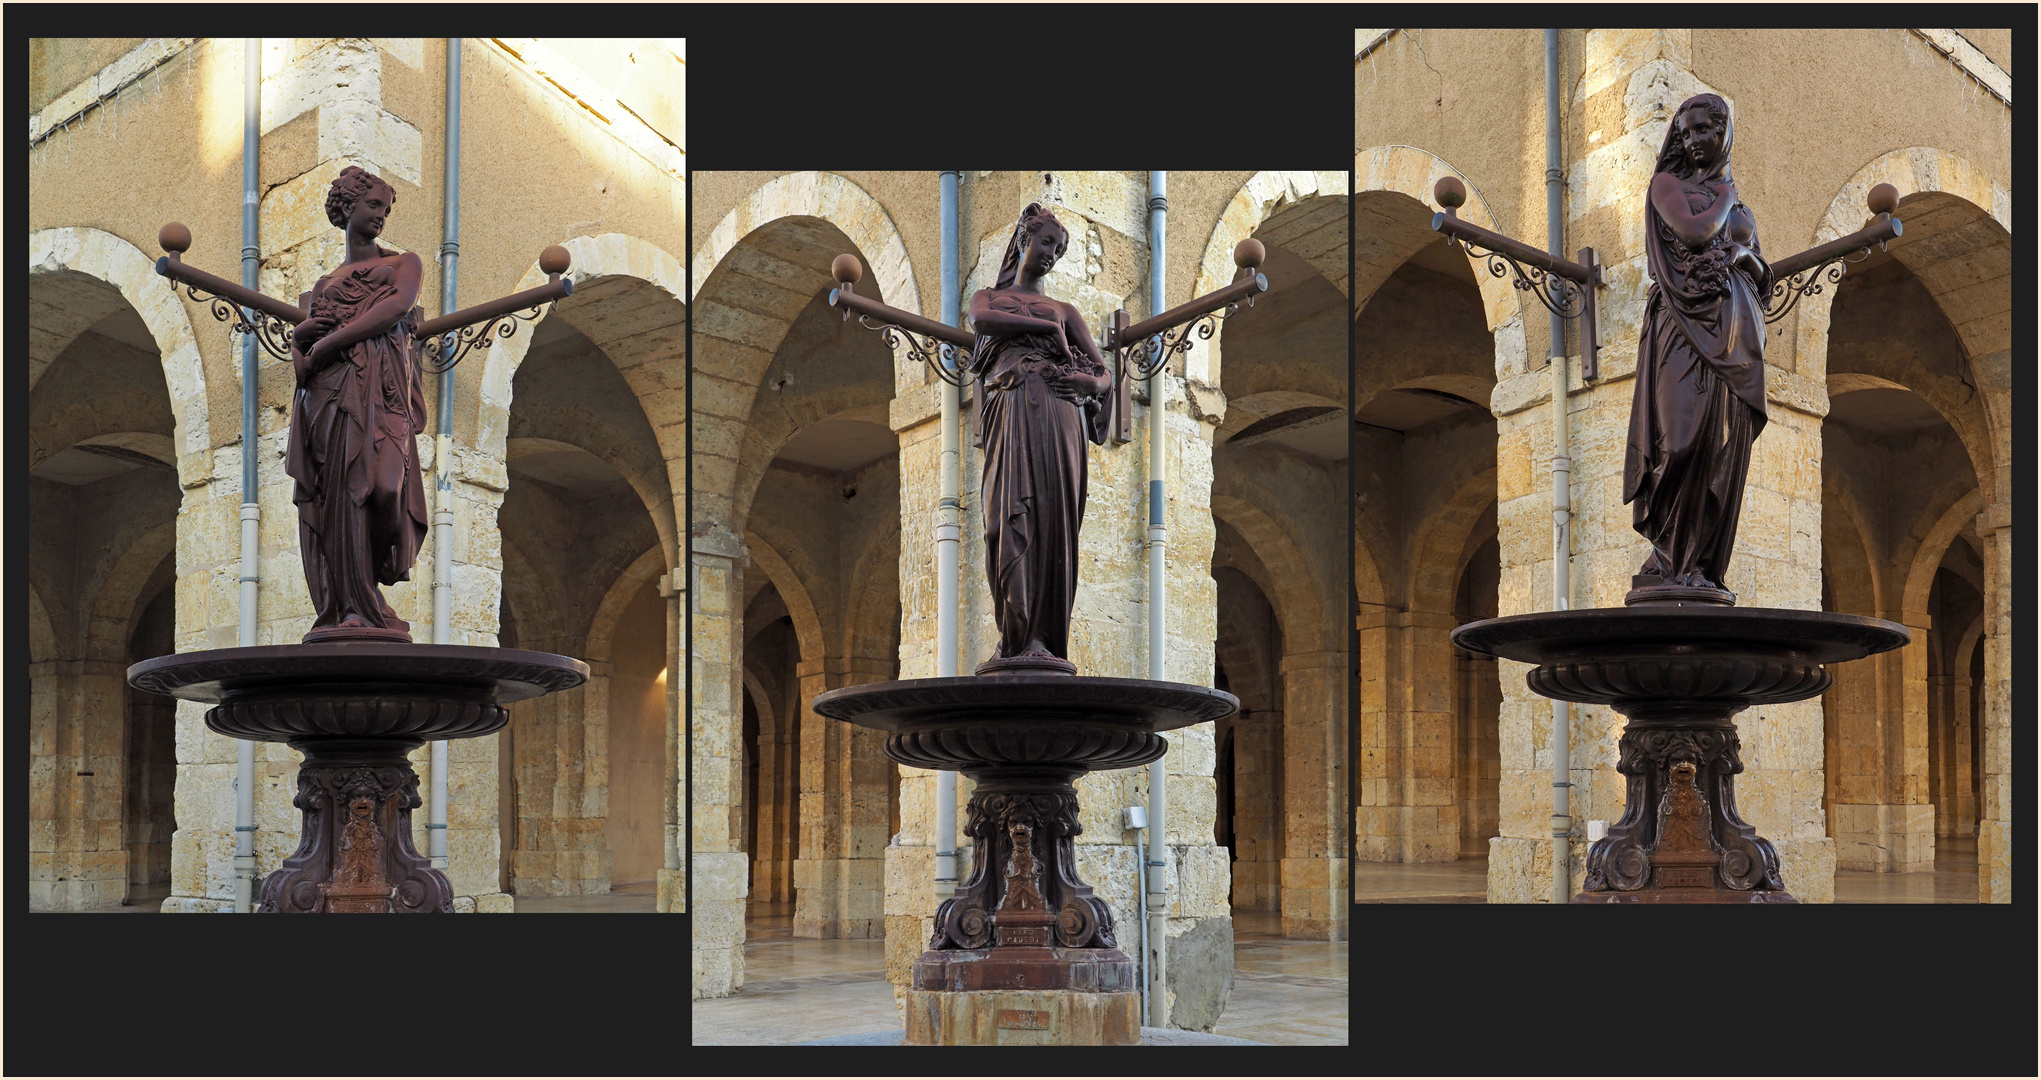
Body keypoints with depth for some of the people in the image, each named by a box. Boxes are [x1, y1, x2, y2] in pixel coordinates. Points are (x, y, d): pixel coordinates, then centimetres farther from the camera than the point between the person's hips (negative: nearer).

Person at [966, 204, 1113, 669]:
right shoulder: (988, 296, 26)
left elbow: (1104, 373, 18)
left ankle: (1041, 638, -19)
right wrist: (1047, 327, 3)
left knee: (1052, 517, -12)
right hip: (1010, 409, -2)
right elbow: (982, 319, -2)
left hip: (1058, 413, 2)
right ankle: (1012, 635, -24)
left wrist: (1090, 382, -6)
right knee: (1011, 514, -18)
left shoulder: (1064, 310, 29)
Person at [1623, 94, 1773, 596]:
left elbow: (1763, 275, 21)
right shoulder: (1668, 183, 7)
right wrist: (1724, 198, 5)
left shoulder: (1739, 201, 23)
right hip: (1686, 323, -5)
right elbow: (1691, 231, -12)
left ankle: (1697, 563, -6)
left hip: (1735, 329, 5)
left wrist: (1744, 254, -1)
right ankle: (1666, 552, -10)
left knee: (1724, 441, -4)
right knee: (1683, 430, -18)